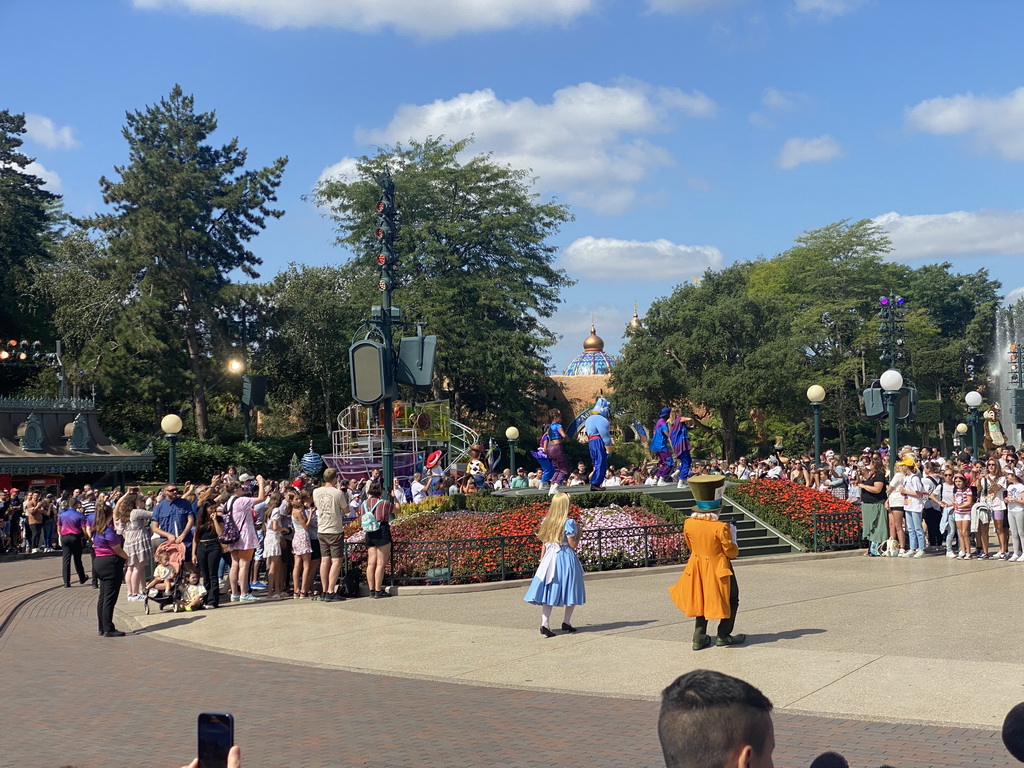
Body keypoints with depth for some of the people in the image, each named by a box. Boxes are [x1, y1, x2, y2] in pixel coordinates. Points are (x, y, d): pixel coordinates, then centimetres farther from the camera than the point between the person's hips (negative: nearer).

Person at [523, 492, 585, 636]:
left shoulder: (546, 521, 5)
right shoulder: (568, 522, -13)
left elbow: (545, 542, 11)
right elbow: (573, 544, -11)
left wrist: (542, 557, 21)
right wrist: (578, 532, 3)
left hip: (550, 559, 5)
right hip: (566, 559, -5)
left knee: (549, 592, 2)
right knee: (571, 592, 12)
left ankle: (545, 624, -9)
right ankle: (566, 622, 16)